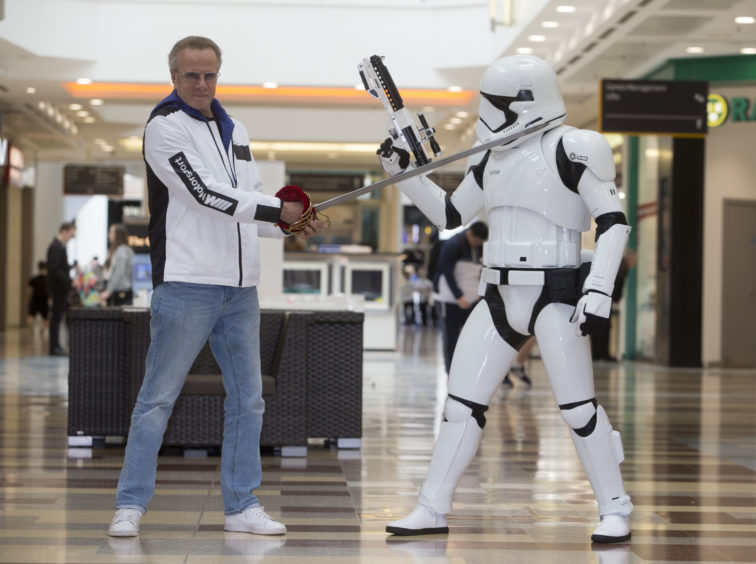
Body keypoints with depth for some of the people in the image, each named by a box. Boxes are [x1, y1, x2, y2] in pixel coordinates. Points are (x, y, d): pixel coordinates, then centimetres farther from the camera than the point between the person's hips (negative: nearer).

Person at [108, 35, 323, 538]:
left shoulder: (235, 130, 17)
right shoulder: (165, 127, -6)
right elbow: (204, 193, -16)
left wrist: (292, 226, 3)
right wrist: (277, 210, -12)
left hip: (240, 288, 7)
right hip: (187, 284, -7)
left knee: (248, 399, 9)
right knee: (159, 397, -3)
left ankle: (242, 506, 17)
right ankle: (131, 505, 5)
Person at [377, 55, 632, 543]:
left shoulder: (572, 150, -10)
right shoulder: (495, 160, 12)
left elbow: (614, 221, -13)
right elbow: (448, 214, 21)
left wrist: (599, 290, -21)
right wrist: (403, 171, 11)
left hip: (556, 298, -7)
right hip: (501, 299, 7)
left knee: (577, 406, -9)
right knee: (463, 401, 4)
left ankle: (616, 511, 6)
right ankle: (433, 510, 12)